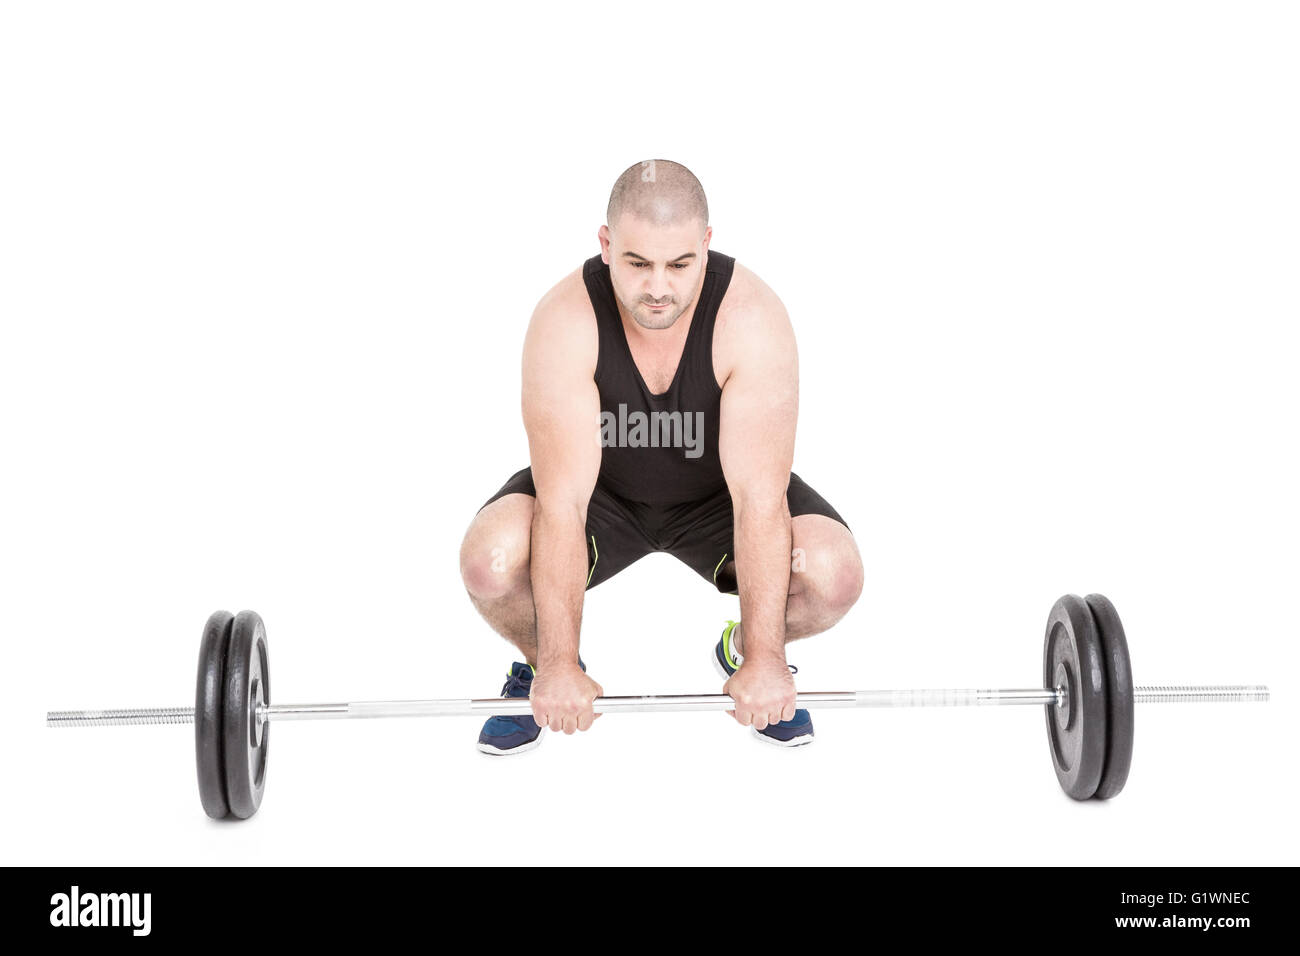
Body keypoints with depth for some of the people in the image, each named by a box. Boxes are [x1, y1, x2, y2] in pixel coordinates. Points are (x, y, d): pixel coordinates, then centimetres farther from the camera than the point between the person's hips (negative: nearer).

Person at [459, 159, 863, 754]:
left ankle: (745, 647, 8)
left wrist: (765, 659, -32)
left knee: (834, 576, -28)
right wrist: (559, 666, -32)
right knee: (489, 559, -30)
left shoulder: (752, 319, -29)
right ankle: (538, 661, 5)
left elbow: (759, 499, -29)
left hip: (715, 493, 0)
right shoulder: (564, 322, -29)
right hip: (604, 491, 0)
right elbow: (562, 502, -31)